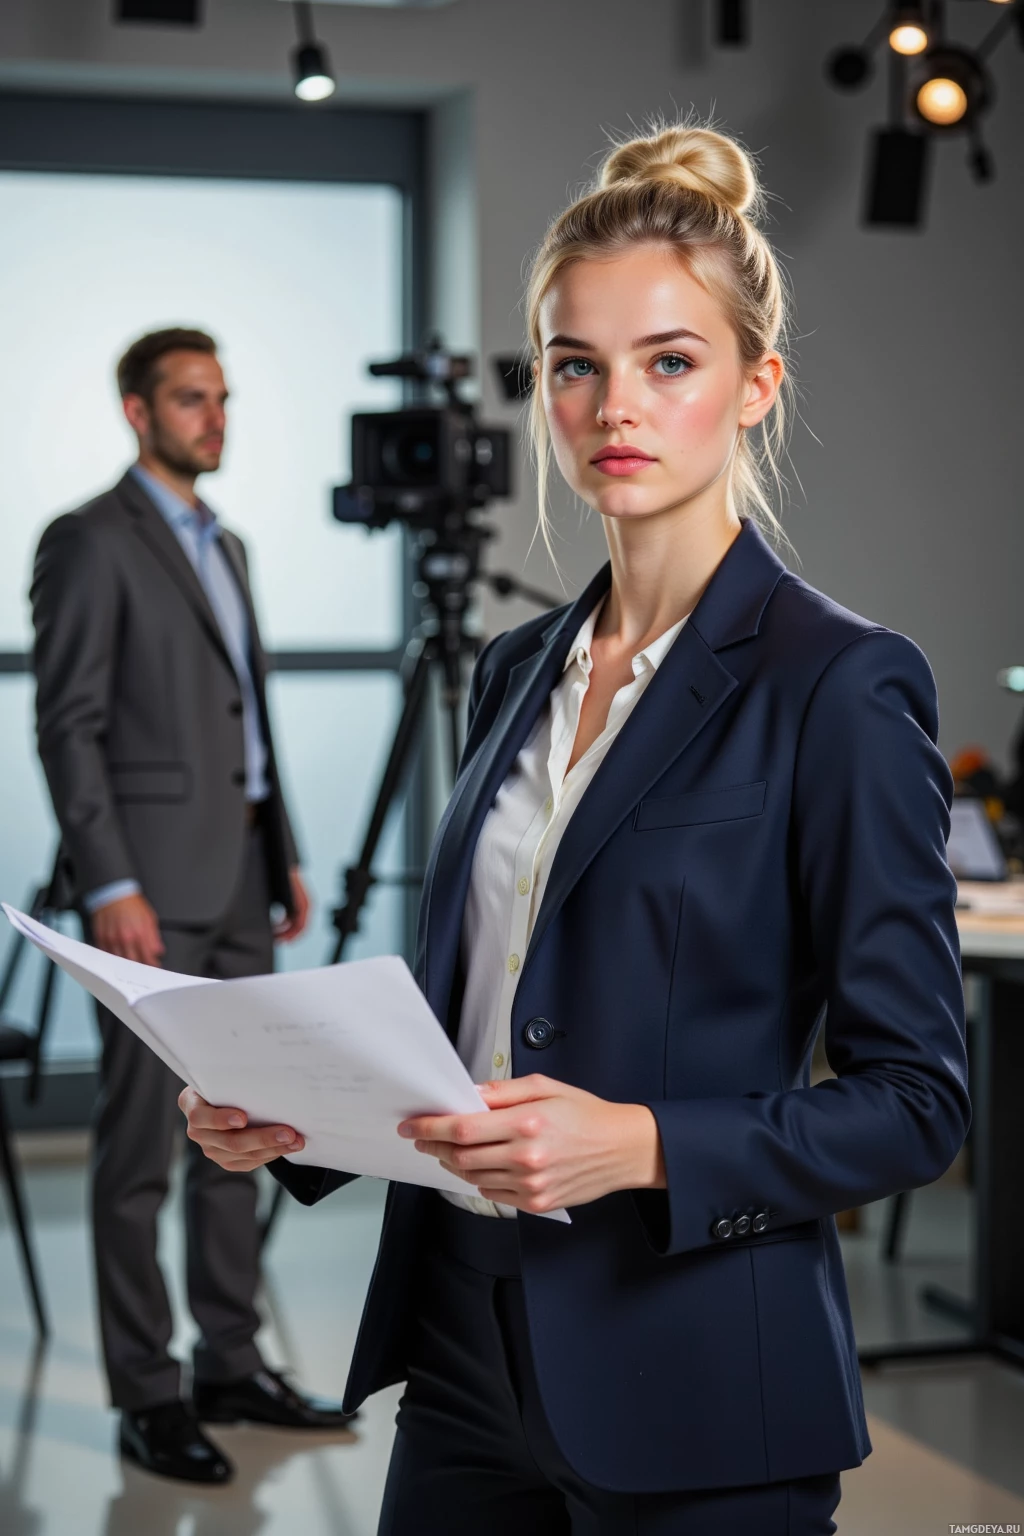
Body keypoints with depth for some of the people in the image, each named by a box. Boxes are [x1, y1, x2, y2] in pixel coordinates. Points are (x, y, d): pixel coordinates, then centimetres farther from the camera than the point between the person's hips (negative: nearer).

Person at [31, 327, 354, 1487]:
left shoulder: (223, 547, 19)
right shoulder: (90, 543, -7)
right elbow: (68, 728, -13)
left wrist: (284, 856, 16)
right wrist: (110, 887, -19)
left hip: (237, 878, 9)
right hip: (152, 882, -8)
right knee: (140, 1143, -3)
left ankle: (230, 1365, 20)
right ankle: (145, 1395, 3)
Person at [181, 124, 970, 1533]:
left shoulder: (841, 686, -11)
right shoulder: (518, 674, 10)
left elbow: (915, 1100, -12)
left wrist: (642, 1146, -24)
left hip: (690, 1394, -6)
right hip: (469, 1347, 6)